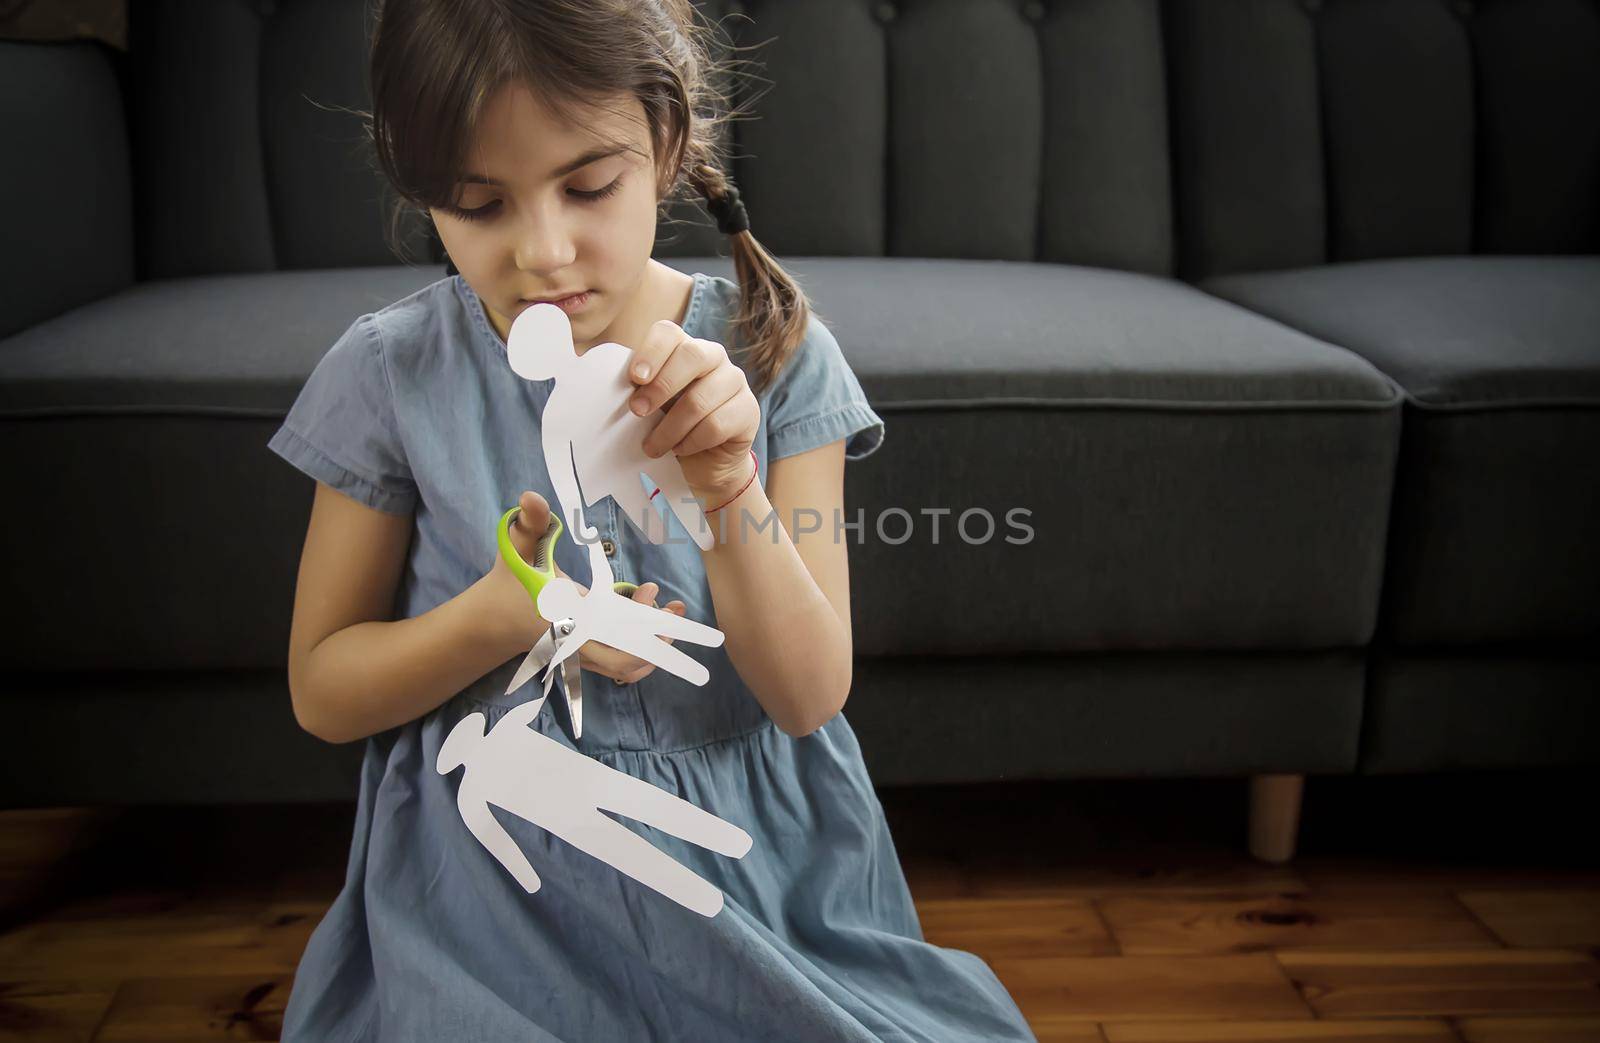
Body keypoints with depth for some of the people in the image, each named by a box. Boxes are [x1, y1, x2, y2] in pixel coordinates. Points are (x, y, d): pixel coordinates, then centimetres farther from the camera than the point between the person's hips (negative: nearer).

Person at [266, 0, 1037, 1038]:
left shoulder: (774, 355, -7)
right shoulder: (392, 375, -7)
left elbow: (810, 696, -9)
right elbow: (322, 690, 0)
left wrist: (727, 489, -26)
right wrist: (500, 616, -19)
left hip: (753, 864, 1)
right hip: (496, 887, 0)